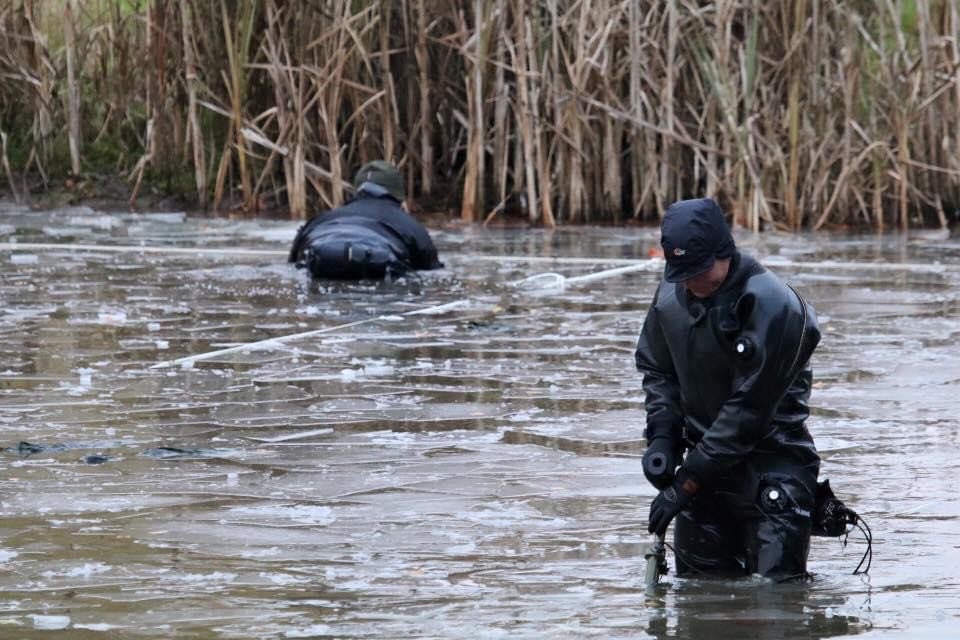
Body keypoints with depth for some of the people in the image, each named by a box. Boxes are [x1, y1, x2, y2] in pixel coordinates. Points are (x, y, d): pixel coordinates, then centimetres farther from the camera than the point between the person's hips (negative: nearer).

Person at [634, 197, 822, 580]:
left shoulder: (773, 307, -22)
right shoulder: (671, 295, 0)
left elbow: (749, 409, -21)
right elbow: (656, 369, 16)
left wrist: (687, 482, -18)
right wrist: (662, 437, -1)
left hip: (770, 459, -6)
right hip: (707, 455, 6)